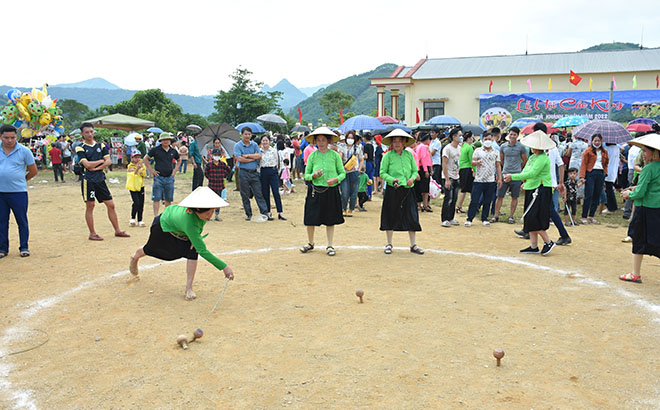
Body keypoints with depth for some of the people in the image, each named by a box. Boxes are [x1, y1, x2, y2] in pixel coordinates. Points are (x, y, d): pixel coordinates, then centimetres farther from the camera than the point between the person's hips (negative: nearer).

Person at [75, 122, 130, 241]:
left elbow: (108, 161, 2)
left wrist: (96, 168, -10)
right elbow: (87, 164, -13)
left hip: (100, 179, 5)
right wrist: (101, 161, -2)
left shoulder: (101, 145, 11)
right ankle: (92, 233, 10)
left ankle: (117, 231, 12)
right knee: (90, 206, 1)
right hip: (88, 180, -4)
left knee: (111, 204, 5)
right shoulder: (80, 148, -1)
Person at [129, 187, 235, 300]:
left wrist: (197, 236, -17)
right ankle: (135, 257, 61)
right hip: (164, 225, -5)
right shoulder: (190, 223, -50)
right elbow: (203, 251, -49)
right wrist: (224, 267, -51)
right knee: (151, 248, 24)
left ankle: (189, 288, -11)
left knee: (193, 250, -19)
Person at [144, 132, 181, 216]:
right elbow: (146, 159, 6)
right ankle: (156, 217, 1)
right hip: (158, 177, -3)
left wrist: (175, 169, 12)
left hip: (169, 178, 3)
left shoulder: (173, 151, 8)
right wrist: (151, 170, -2)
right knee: (156, 199, -3)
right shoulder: (155, 150, -2)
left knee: (169, 199, 9)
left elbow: (178, 160, 26)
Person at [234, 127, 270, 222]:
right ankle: (248, 214, 15)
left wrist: (247, 155, -12)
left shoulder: (254, 145, 11)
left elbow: (259, 155, -3)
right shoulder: (237, 145, 0)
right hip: (243, 173, -2)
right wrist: (253, 158, -7)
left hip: (254, 172, 2)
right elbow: (239, 159, -13)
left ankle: (265, 213, -2)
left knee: (259, 194, 0)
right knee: (245, 195, 4)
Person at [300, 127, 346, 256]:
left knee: (330, 220, 6)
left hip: (331, 191, -1)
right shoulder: (312, 156, 3)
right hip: (315, 191, 1)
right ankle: (310, 243, 25)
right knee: (310, 220, 4)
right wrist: (313, 175, -15)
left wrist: (335, 179, -15)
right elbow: (306, 175, 5)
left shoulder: (335, 155, 0)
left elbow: (343, 173, 4)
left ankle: (330, 246, 19)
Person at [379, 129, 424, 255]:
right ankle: (389, 244, 19)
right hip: (392, 190, -3)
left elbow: (415, 170, 13)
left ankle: (413, 245, 12)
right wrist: (392, 179, -18)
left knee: (412, 217, 2)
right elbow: (382, 173, -2)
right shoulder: (388, 156, -3)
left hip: (408, 190, 3)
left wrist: (412, 178, -7)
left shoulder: (409, 154, 7)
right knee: (391, 217, 5)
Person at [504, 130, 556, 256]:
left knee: (533, 218, -12)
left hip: (541, 191, -10)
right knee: (529, 218, 9)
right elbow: (526, 170, 15)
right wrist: (526, 182, -4)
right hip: (532, 189, 10)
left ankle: (548, 242, 3)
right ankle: (533, 246, 15)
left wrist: (513, 177, -24)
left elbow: (532, 173, -24)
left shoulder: (542, 158, -16)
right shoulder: (532, 157, 13)